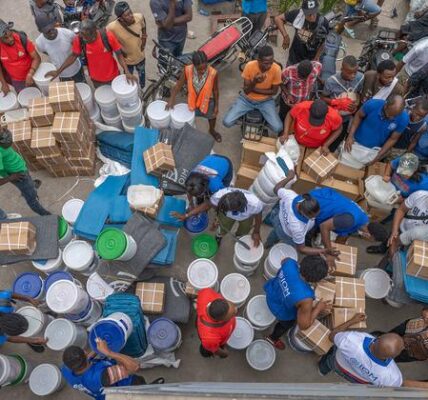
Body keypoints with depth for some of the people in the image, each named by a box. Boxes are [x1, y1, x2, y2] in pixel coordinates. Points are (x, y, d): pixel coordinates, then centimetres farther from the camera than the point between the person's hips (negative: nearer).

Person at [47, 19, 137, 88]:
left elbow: (119, 54, -18)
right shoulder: (79, 40, -24)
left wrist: (127, 71, -32)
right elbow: (74, 55, -8)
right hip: (96, 79, 2)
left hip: (113, 76, -1)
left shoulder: (108, 36, -30)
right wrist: (58, 71, -10)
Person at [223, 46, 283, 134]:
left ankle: (263, 118, 16)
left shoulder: (276, 69, -22)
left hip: (266, 101, 0)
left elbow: (274, 91, -9)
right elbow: (246, 91, -15)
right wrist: (254, 82, -38)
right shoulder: (250, 66, -22)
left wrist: (254, 89, -17)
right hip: (247, 99, 0)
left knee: (278, 128, -19)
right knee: (227, 122, -15)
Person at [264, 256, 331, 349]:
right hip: (282, 311, -5)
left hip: (271, 292, 5)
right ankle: (273, 338, 60)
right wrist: (318, 308, -18)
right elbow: (304, 325, -29)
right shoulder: (305, 297, -45)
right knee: (286, 324, 31)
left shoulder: (290, 263, -32)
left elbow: (284, 261, -3)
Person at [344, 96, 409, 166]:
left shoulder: (403, 119, -24)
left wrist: (377, 157, -15)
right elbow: (358, 116, -7)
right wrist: (350, 135, -18)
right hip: (356, 143, 0)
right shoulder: (372, 104, -26)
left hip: (374, 150, 0)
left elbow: (392, 139, -11)